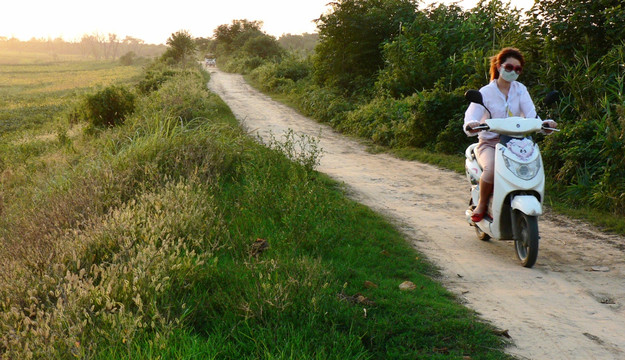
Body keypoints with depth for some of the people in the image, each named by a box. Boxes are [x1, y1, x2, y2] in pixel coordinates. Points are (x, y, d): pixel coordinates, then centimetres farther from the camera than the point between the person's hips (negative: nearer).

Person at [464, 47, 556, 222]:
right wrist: (471, 125, -39)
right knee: (491, 169, -35)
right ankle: (482, 204, -6)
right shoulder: (486, 92, 1)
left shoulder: (520, 90, 11)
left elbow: (531, 115, -3)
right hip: (489, 143, -3)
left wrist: (544, 124, -26)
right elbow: (471, 116, -13)